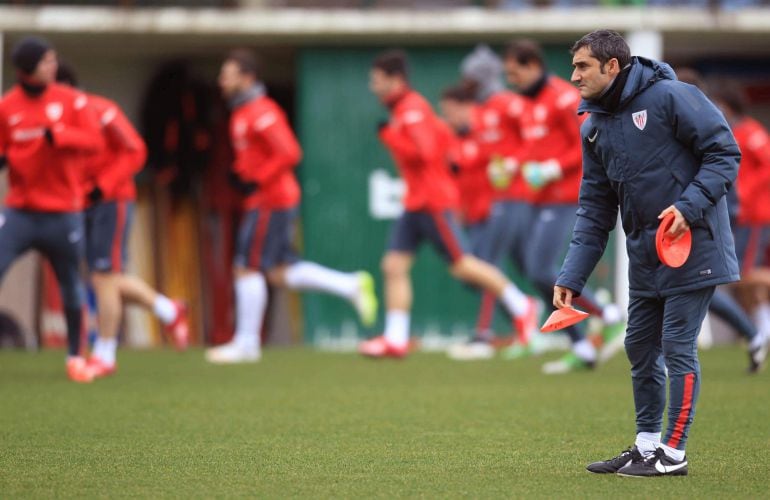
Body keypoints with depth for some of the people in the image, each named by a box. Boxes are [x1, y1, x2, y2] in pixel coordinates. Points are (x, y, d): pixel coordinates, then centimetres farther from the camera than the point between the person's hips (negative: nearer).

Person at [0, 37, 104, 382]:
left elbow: (94, 141, -11)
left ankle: (75, 356, 26)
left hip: (63, 212, 0)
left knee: (70, 284, 9)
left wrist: (57, 134, -26)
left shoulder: (72, 101, -3)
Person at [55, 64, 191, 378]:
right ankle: (170, 312, 28)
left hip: (111, 202, -7)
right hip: (83, 207, 7)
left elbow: (135, 151, -13)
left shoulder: (101, 112, -13)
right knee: (109, 280, 8)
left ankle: (104, 356, 1)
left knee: (104, 278, -7)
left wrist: (102, 187, -20)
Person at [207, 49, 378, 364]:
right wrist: (240, 173, 10)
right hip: (265, 203, 10)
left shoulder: (260, 113, -16)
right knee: (280, 272, 11)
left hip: (269, 203, -10)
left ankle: (246, 343, 0)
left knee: (248, 268, -6)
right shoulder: (243, 113, 15)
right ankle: (352, 286, 14)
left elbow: (289, 153, -23)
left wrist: (256, 181, -21)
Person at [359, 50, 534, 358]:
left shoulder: (412, 111, -15)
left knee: (461, 265, -4)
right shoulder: (403, 110, 15)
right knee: (394, 265, 1)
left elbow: (423, 153, -25)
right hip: (415, 203, 10)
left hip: (433, 202, -10)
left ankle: (520, 307, 10)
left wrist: (388, 135, -20)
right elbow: (441, 134, 26)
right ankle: (395, 339, -2)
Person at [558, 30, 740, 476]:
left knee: (677, 348, -4)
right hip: (645, 256, 8)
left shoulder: (670, 97, -14)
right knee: (641, 347, 12)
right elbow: (595, 209, 11)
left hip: (692, 247, -8)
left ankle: (673, 453, 4)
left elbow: (725, 151, -13)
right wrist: (572, 276, 4)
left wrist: (690, 206, -24)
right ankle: (647, 445, 25)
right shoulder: (595, 128, 9)